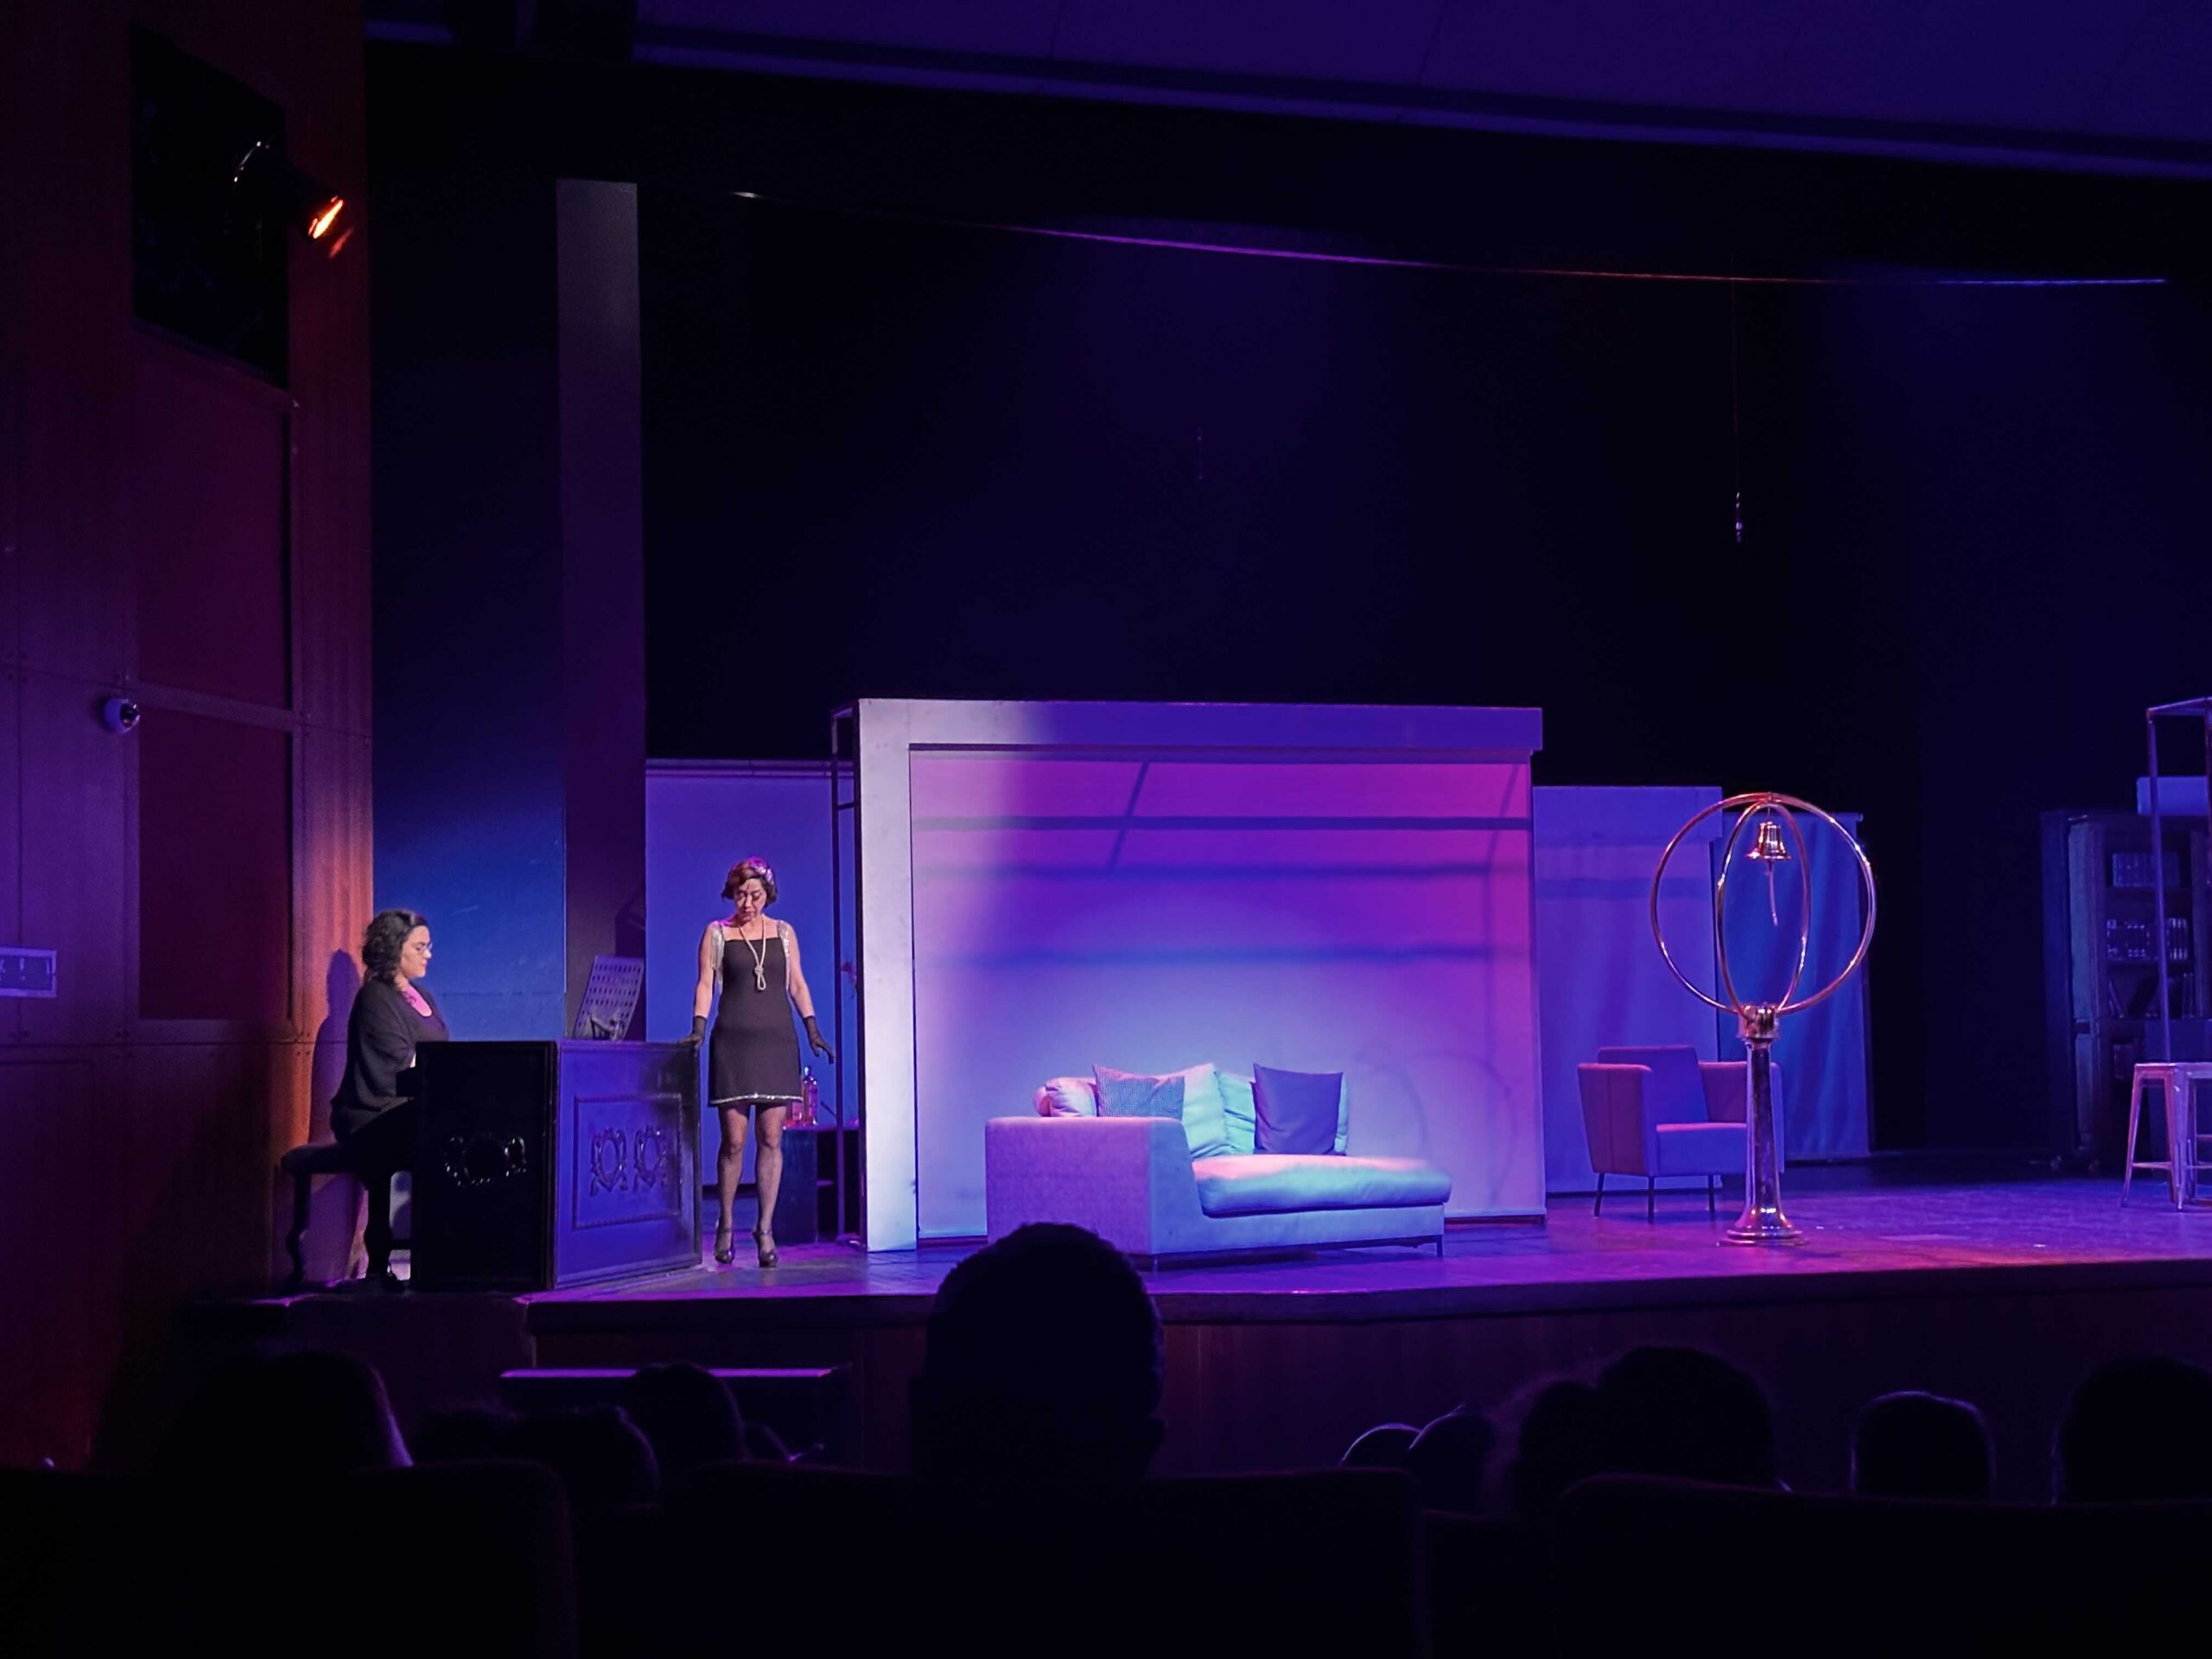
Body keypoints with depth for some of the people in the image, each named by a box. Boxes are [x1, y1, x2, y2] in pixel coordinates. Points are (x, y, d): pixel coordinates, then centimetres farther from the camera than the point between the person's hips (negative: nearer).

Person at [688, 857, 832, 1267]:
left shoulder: (783, 933, 12)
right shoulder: (716, 933, 5)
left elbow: (796, 983, 13)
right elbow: (706, 984, 1)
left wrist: (812, 1028, 3)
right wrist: (698, 1027, -13)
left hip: (776, 1040, 2)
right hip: (733, 1042, -2)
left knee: (772, 1138, -2)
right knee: (734, 1139, -3)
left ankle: (765, 1228, 3)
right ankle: (725, 1225, 13)